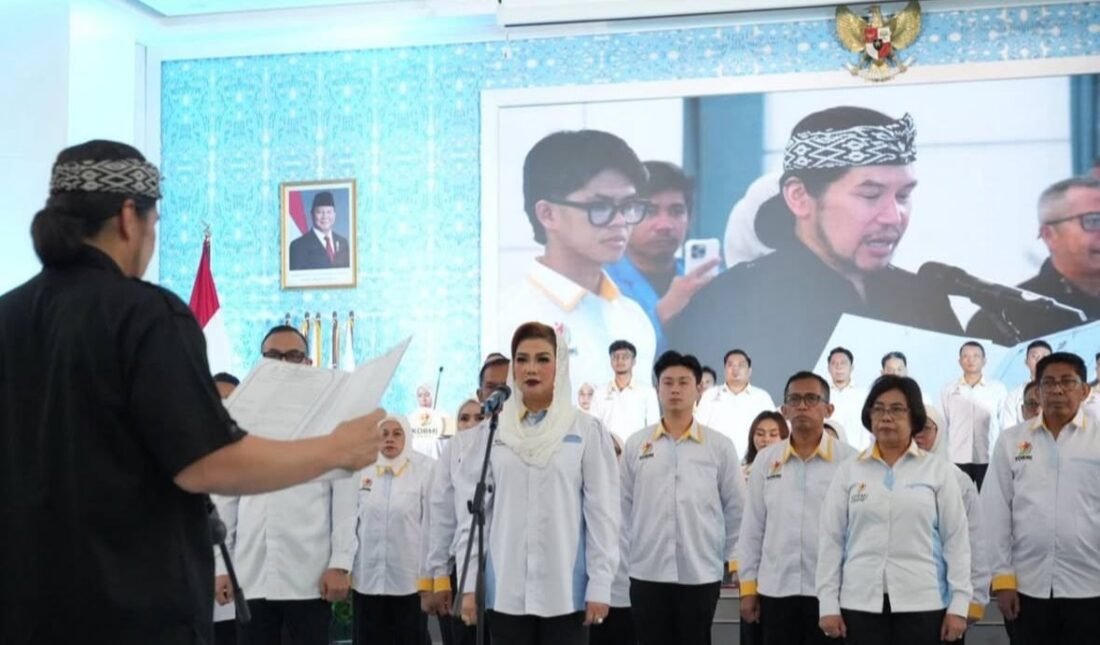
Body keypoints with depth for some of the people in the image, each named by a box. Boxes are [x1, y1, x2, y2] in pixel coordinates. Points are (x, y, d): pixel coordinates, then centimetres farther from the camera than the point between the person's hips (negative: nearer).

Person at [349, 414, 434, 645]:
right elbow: (351, 520, 8)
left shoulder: (426, 470, -6)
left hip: (409, 580, -3)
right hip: (366, 578, 3)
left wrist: (428, 578, -6)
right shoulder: (362, 470, 3)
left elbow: (431, 525, -6)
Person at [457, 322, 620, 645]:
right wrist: (468, 583, 2)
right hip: (506, 591, 2)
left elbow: (602, 513, -2)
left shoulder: (587, 431, -1)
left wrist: (600, 585, -6)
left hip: (566, 591, -2)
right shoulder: (491, 432, 5)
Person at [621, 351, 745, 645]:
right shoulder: (635, 444, 3)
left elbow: (736, 507, 5)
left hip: (702, 574, -1)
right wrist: (627, 556, 7)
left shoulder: (720, 446, 0)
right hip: (647, 573, 1)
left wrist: (727, 556, 6)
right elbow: (623, 507, 8)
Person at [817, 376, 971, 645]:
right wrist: (828, 604, 0)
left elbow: (956, 540, 2)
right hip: (861, 601, 1)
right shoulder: (848, 471, 7)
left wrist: (958, 605, -3)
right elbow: (831, 540, 5)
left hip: (921, 602, -1)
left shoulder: (939, 470, 5)